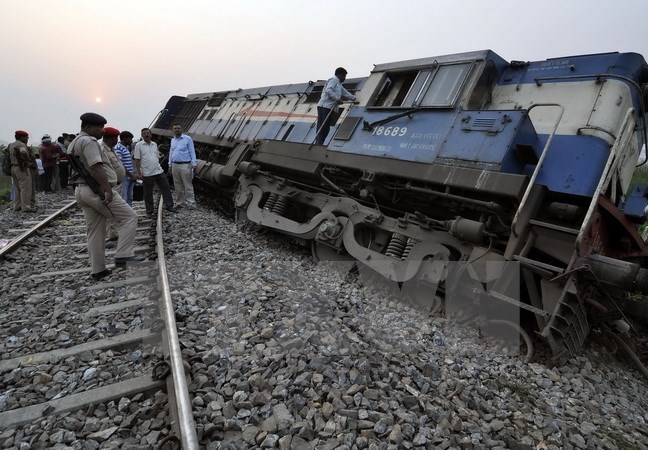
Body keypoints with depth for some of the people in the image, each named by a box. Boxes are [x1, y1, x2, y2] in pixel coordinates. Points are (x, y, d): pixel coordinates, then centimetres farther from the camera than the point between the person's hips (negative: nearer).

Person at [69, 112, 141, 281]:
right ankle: (123, 255, -12)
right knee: (129, 217, -5)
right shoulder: (89, 141, -11)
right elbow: (96, 167, -22)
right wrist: (107, 190, -26)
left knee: (94, 231, 12)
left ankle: (98, 270, 17)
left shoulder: (73, 144, 22)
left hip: (81, 190, 10)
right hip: (98, 190, -10)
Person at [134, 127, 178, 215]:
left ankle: (169, 206, 11)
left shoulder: (154, 144, 12)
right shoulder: (139, 145, -3)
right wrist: (139, 173, -11)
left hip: (159, 172, 5)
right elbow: (137, 160, -6)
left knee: (166, 188, 3)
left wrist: (158, 166, 14)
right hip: (147, 174, -4)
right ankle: (150, 210, 15)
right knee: (148, 193, 4)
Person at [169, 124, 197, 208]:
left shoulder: (187, 139, -1)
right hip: (175, 166, 6)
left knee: (188, 186, -6)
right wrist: (170, 165, 18)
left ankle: (191, 203, -3)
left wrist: (193, 164, -9)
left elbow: (192, 152, -3)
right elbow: (171, 153, 21)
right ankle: (180, 202, 18)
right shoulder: (172, 140, 16)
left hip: (185, 165, -6)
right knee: (178, 186, 9)